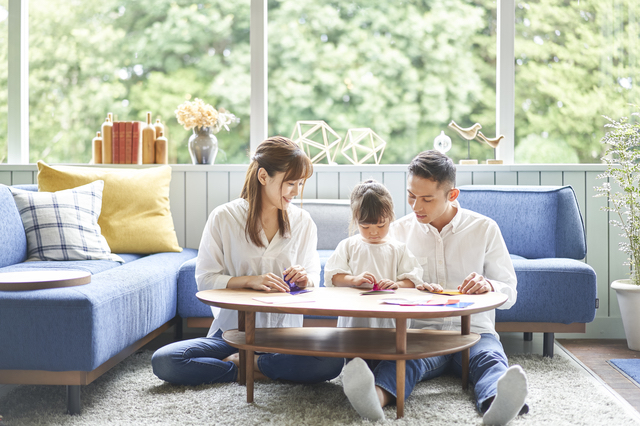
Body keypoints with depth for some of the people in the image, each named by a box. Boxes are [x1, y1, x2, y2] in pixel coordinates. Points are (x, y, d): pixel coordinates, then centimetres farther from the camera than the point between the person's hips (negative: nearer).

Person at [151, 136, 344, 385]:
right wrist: (250, 281, -20)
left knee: (331, 362, -32)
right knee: (163, 361, -25)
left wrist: (305, 279, -11)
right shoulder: (223, 217, -2)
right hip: (231, 331, -1)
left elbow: (314, 278, 13)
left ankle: (242, 362, -12)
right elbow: (205, 280, -5)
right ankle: (252, 372, -11)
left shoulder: (303, 222, 7)